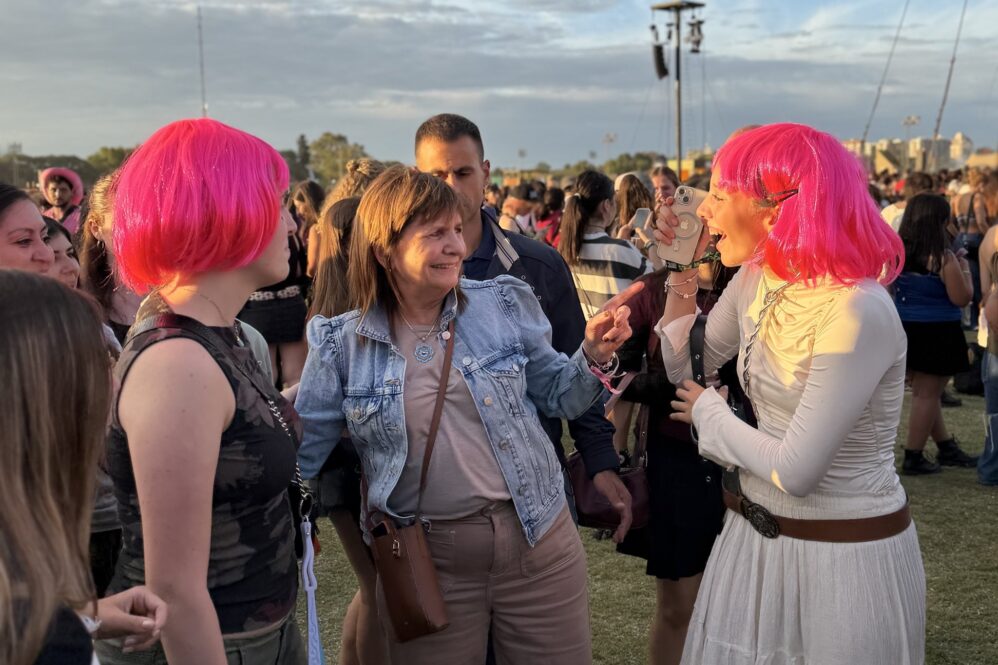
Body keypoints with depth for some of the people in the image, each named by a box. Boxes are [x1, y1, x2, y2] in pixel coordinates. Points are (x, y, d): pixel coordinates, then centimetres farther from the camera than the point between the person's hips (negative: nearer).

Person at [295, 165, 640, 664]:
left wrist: (594, 355, -9)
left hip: (538, 540, 2)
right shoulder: (342, 344, -4)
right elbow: (300, 449, 2)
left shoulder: (505, 305, -2)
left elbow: (557, 397, 8)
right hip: (426, 559, -1)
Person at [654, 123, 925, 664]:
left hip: (844, 553, -7)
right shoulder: (756, 281, -1)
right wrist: (682, 270, -1)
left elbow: (794, 472, -26)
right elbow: (684, 369, 11)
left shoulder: (856, 312, -26)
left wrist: (709, 412, -9)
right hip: (758, 536, 7)